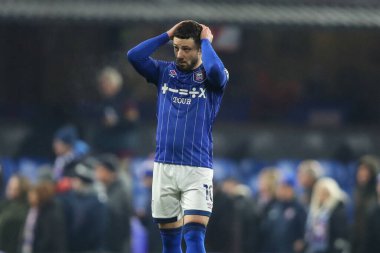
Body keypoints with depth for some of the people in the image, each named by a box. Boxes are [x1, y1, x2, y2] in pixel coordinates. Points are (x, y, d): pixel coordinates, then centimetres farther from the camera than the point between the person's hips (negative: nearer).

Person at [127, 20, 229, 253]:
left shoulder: (210, 77, 1)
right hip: (164, 166, 4)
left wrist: (206, 41, -7)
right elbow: (134, 56, -4)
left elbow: (216, 70, -23)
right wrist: (167, 35, 1)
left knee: (194, 234, -14)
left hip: (197, 168, -4)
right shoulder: (164, 72, 10)